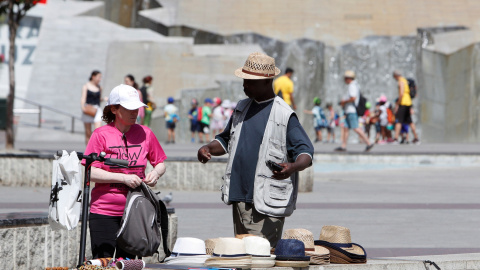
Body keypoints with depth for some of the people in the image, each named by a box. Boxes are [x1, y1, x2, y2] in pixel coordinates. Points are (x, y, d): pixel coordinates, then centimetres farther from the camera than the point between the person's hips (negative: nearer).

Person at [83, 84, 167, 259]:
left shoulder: (145, 133, 6)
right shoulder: (101, 135, -5)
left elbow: (160, 163, 18)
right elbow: (91, 173, -10)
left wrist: (155, 174, -4)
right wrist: (124, 178, -16)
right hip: (104, 212, -3)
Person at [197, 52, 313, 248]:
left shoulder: (285, 114, -6)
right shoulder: (242, 108, 16)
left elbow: (305, 152, -10)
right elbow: (226, 140, 28)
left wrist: (292, 167, -31)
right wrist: (208, 149, 7)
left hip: (267, 201, -7)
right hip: (239, 198, 7)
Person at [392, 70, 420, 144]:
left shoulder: (401, 82, -11)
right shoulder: (405, 81, 19)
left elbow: (401, 94, -21)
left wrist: (397, 104, -18)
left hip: (403, 103, -10)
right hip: (408, 103, 10)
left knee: (398, 121, -13)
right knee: (410, 121, 14)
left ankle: (396, 139, -22)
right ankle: (416, 138, 17)